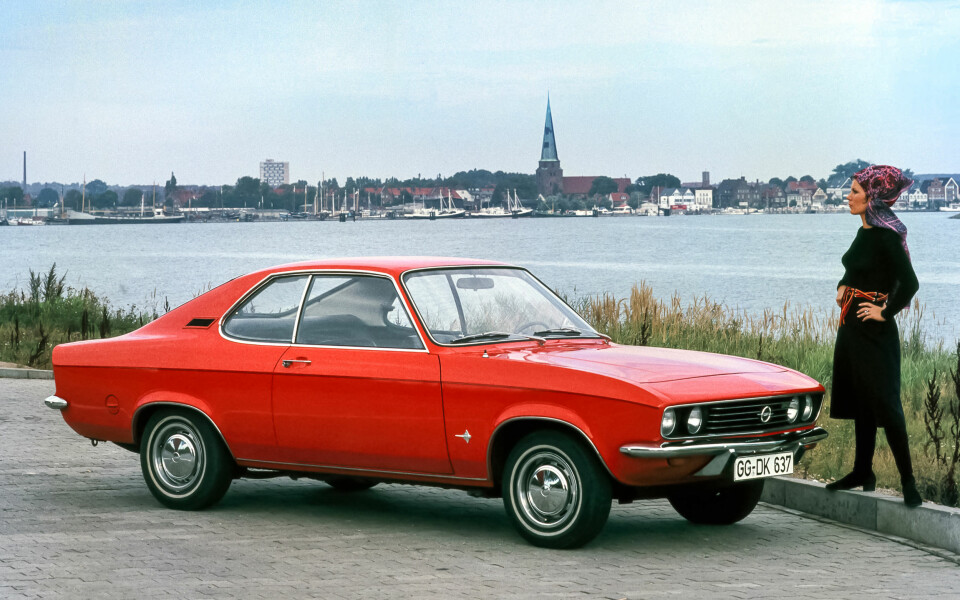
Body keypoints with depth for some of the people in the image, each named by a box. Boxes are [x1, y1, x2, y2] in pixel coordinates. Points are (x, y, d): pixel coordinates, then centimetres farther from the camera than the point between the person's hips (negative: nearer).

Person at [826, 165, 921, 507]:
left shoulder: (887, 236, -17)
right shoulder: (864, 232, 10)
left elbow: (909, 284, -23)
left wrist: (886, 312, -16)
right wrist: (843, 286, 11)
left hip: (875, 330, -9)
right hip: (852, 325, 9)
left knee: (883, 402, -8)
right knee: (859, 401, 15)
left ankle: (908, 481, -2)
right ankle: (862, 473, 24)